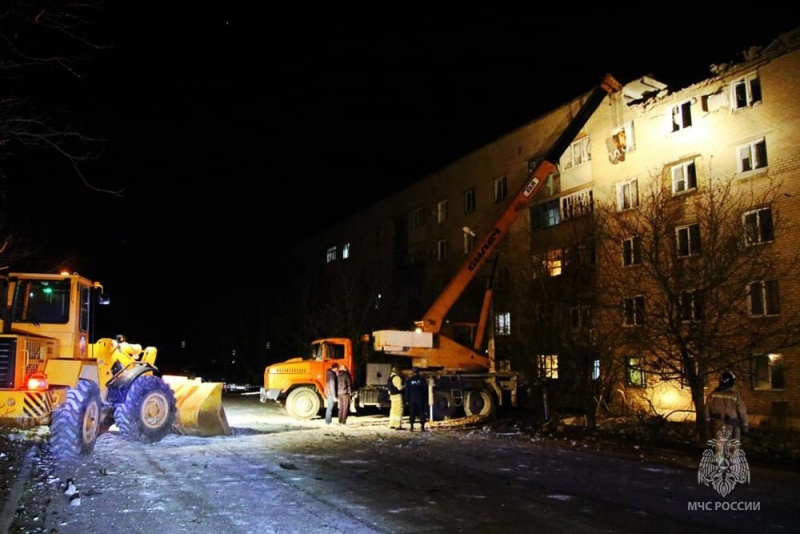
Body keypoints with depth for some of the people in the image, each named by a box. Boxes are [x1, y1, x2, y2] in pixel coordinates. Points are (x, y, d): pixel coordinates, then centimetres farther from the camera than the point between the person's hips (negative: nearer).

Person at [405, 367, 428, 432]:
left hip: (412, 399, 1)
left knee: (412, 413, 4)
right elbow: (425, 390, 1)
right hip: (420, 399, -1)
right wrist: (426, 399, 8)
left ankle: (411, 426, -1)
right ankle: (422, 426, -1)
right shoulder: (422, 379, 0)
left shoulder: (409, 380, 2)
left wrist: (407, 399, 8)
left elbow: (407, 390, 3)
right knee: (421, 413, 3)